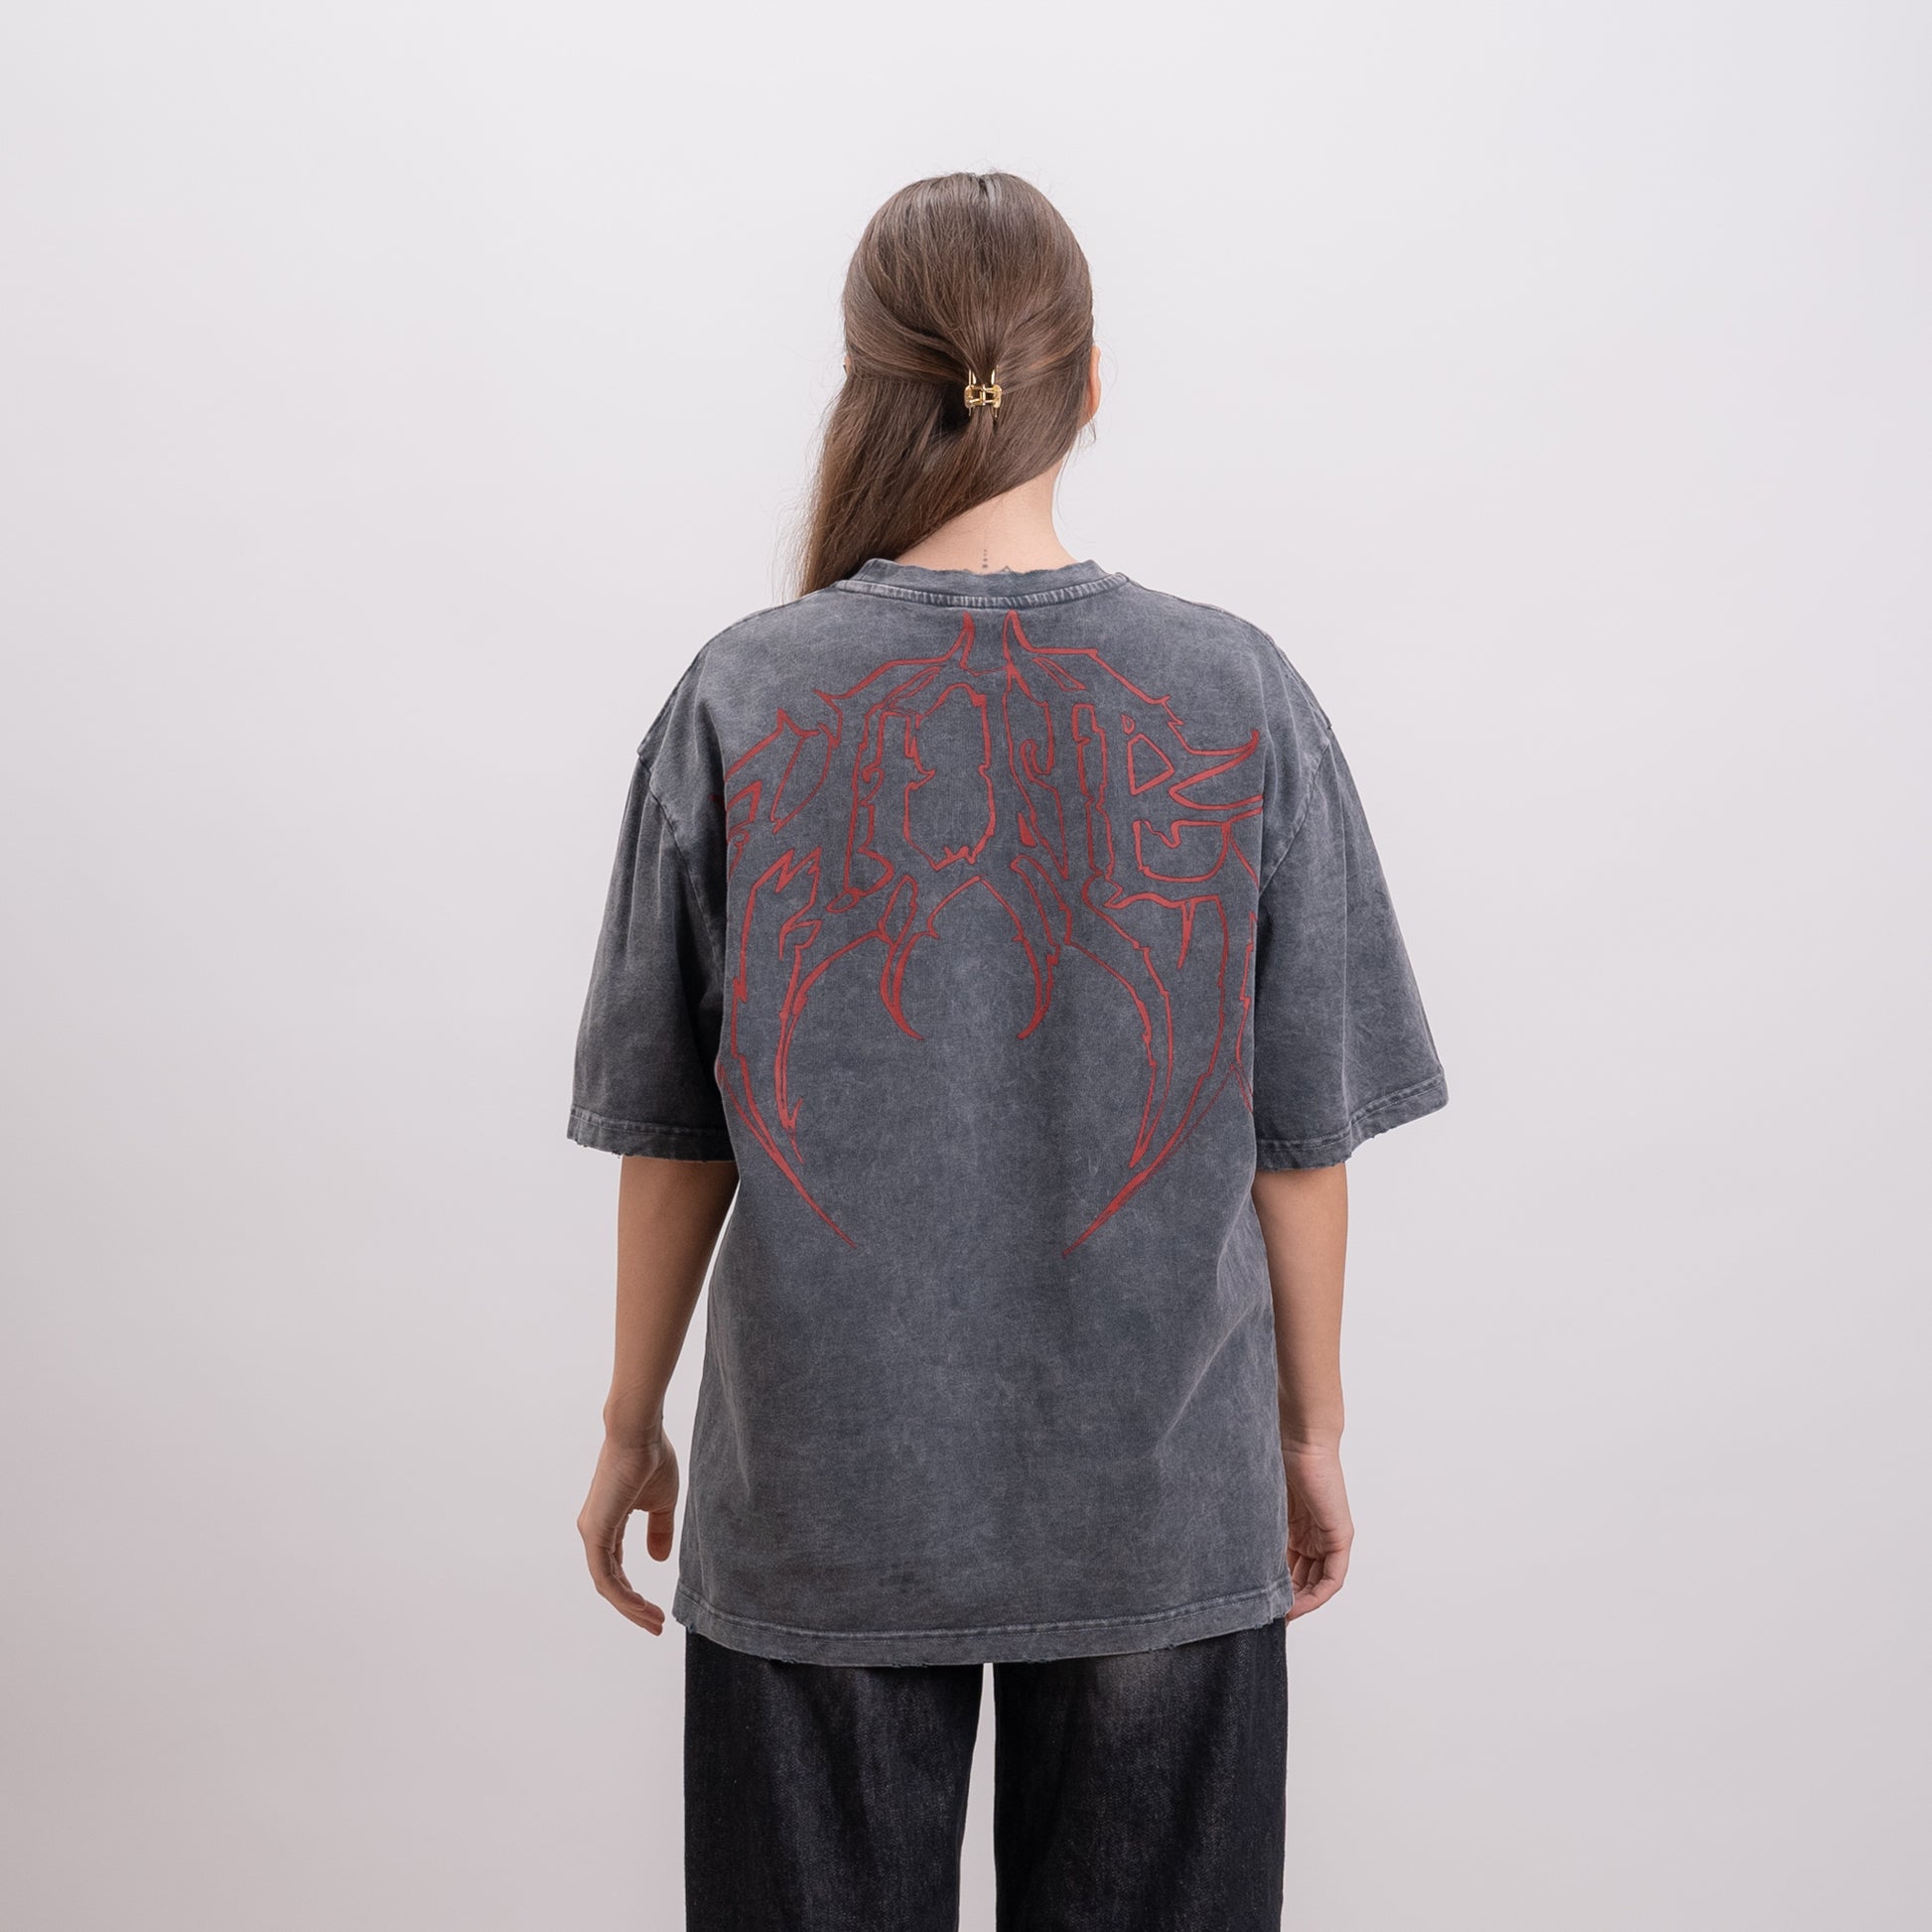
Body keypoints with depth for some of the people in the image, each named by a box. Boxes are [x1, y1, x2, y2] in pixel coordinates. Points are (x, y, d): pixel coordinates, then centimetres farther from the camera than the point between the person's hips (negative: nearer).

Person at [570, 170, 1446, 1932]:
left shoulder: (742, 700, -8)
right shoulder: (1237, 698, -8)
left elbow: (670, 1131, -3)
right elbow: (1301, 1132, -3)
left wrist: (634, 1422, 11)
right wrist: (1313, 1426, 10)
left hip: (819, 1494, 0)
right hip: (1161, 1493, 0)